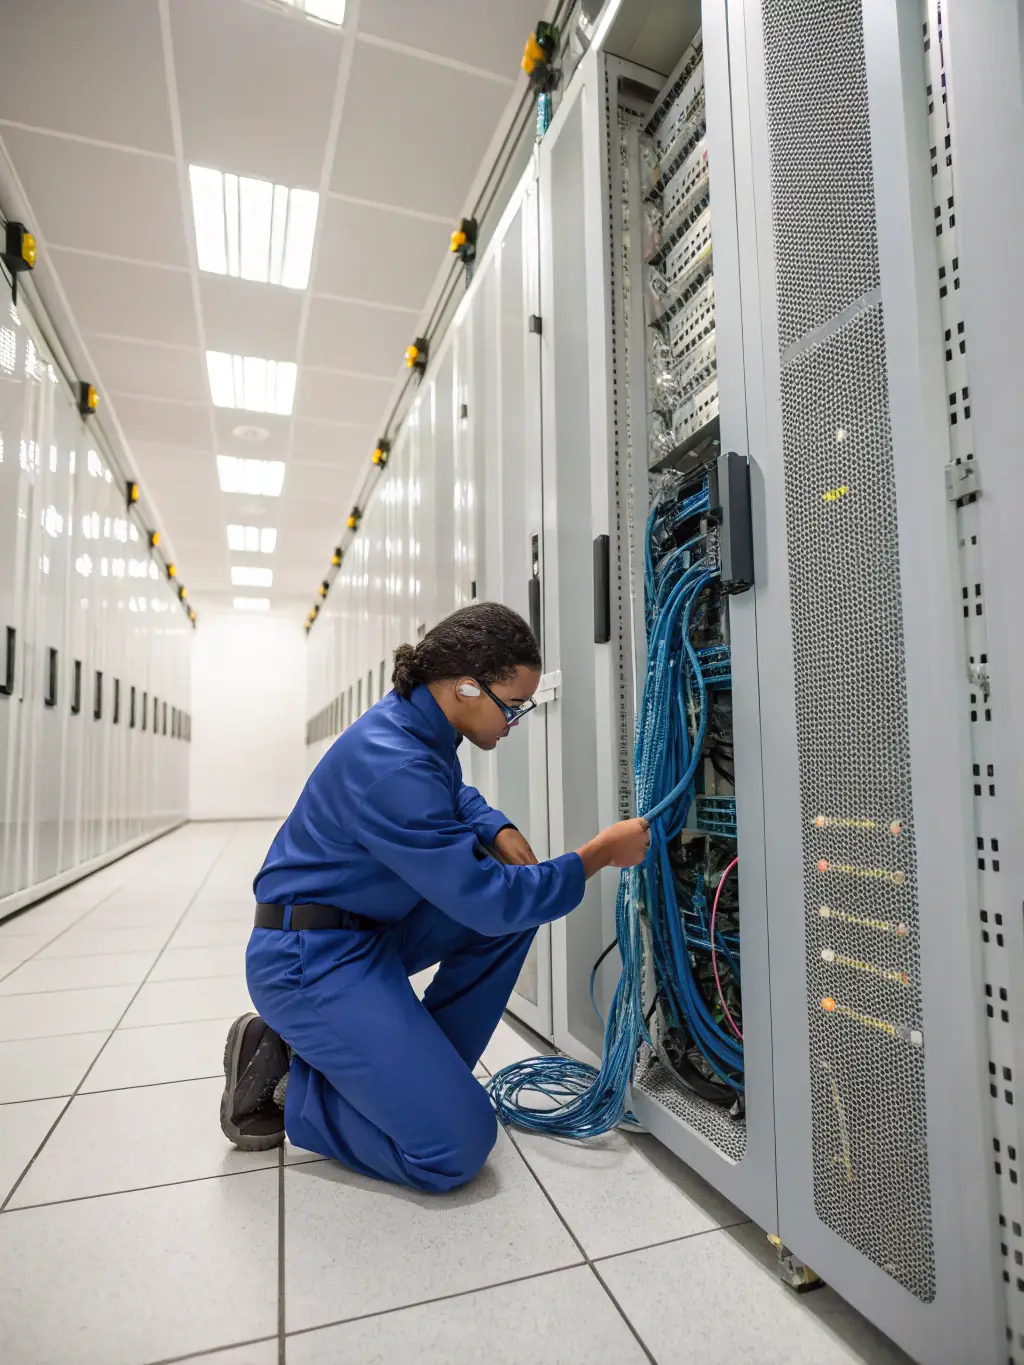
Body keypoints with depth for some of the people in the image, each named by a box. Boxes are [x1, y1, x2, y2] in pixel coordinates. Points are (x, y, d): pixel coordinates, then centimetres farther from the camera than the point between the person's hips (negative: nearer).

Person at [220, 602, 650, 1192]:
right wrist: (599, 855, -17)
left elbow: (453, 793, 20)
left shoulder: (419, 720, -2)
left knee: (518, 902, 2)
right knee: (458, 1147, -12)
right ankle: (281, 1078, 6)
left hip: (371, 926, 10)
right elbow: (487, 903, -27)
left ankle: (421, 1070, 10)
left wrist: (501, 832, -1)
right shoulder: (393, 766, -31)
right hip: (311, 958, -9)